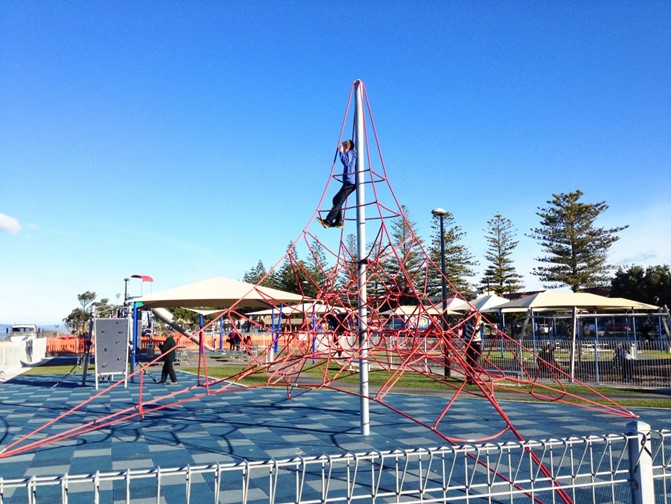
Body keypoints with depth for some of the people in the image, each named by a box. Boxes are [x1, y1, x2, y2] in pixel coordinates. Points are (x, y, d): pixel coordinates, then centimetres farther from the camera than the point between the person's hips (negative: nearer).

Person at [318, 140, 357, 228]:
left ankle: (328, 221, -20)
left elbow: (345, 162, -23)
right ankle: (339, 221, 3)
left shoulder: (350, 153, -4)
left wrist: (341, 152, -16)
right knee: (336, 199, 10)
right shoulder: (352, 154, 25)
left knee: (338, 201, -15)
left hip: (350, 182, -10)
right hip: (350, 182, 10)